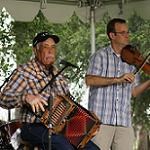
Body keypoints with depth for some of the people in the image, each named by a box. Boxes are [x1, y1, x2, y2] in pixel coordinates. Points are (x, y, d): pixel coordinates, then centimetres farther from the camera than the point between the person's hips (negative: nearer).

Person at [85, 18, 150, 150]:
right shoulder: (100, 56, 3)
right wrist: (118, 79, -19)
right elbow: (89, 80, -12)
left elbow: (134, 92, 14)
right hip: (101, 119, -4)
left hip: (124, 121, 4)